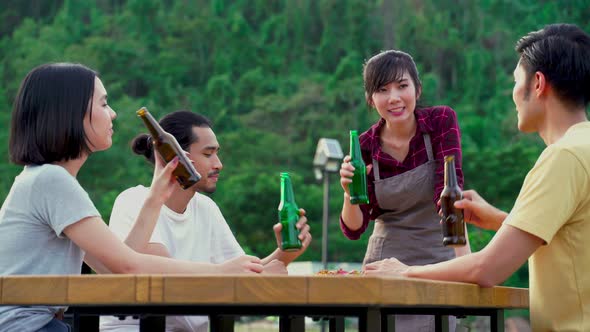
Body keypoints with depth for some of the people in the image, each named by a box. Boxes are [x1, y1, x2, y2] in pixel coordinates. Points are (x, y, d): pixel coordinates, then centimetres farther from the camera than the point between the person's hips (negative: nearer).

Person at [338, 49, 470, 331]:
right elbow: (353, 230, -4)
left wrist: (464, 254, -32)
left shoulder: (442, 121, -9)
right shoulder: (365, 147, -6)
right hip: (386, 262, 2)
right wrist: (349, 193, -25)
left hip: (436, 261, -1)